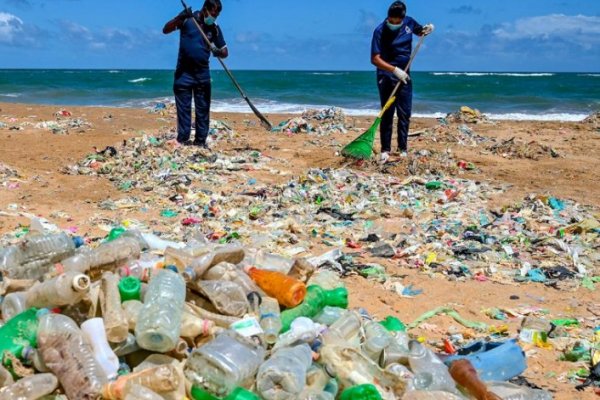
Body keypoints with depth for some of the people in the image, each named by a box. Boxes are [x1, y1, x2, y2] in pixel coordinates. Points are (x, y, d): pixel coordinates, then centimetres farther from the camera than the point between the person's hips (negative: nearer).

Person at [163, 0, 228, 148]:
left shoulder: (215, 28, 3)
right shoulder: (187, 19, -5)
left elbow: (225, 51, 6)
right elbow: (165, 30, -12)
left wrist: (218, 52, -19)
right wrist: (179, 18, -30)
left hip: (202, 73, 3)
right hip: (184, 72, -3)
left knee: (203, 109, 4)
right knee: (183, 108, 0)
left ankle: (201, 141, 10)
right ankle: (183, 140, 4)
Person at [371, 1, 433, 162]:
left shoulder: (409, 22, -3)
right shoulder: (380, 31, -17)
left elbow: (420, 31, 20)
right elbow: (375, 59, -21)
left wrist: (427, 29, -4)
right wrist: (395, 70, -30)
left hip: (404, 76, 4)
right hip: (386, 77, -4)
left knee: (405, 114, 4)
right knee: (387, 114, -3)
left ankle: (403, 149, 12)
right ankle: (385, 150, 2)